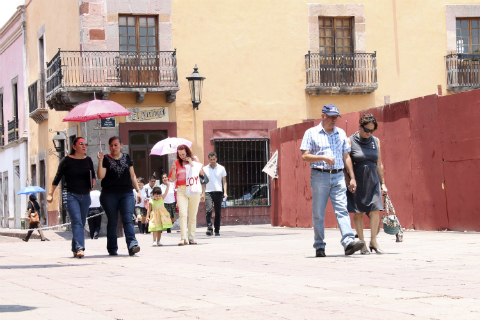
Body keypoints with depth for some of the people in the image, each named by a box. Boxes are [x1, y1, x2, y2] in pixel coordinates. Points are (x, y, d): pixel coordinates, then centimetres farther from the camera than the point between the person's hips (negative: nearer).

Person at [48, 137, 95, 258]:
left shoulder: (88, 160, 10)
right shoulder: (67, 160, -3)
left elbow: (93, 175, 26)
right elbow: (57, 178, 2)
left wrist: (93, 184, 6)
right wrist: (50, 194, 0)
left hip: (85, 196, 5)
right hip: (71, 195, -5)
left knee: (82, 223, 9)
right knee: (77, 221, -18)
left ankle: (75, 249, 22)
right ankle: (79, 248, -28)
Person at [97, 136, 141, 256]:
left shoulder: (127, 158, 13)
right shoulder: (106, 159, 4)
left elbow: (132, 176, 18)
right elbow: (101, 176, -9)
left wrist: (138, 190, 12)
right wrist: (100, 161, -18)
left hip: (126, 193, 1)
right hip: (109, 194, -1)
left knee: (128, 219, -12)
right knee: (112, 221, 4)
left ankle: (132, 245, -23)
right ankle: (112, 249, 12)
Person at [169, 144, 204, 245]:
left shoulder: (194, 159, 9)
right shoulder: (177, 162, 10)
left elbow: (201, 172, -3)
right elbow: (173, 179, 8)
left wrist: (192, 164, -9)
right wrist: (174, 170, -9)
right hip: (181, 191, 0)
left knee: (193, 215, 2)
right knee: (183, 214, -15)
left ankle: (191, 237, 10)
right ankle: (183, 238, -20)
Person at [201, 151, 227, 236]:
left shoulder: (221, 168, 8)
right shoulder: (205, 169, 10)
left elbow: (224, 181, 9)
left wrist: (225, 192, -3)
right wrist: (203, 193, 4)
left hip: (218, 192, 1)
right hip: (208, 192, 0)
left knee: (218, 212, 2)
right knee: (209, 209, -18)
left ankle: (217, 230, 9)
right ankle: (209, 228, -17)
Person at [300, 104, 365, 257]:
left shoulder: (341, 134, 15)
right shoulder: (311, 133, 4)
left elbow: (346, 157, 17)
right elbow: (305, 156, -3)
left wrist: (352, 177, 11)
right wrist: (323, 157, -16)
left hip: (338, 176, 2)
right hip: (319, 176, -2)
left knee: (342, 210, -11)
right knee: (318, 214, 1)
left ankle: (349, 242, -23)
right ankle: (319, 247, 8)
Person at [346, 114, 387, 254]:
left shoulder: (375, 141, 7)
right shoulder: (350, 141, -5)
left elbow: (379, 164, 12)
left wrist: (382, 183, 11)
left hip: (372, 181, 3)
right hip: (356, 183, -3)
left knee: (375, 210, -8)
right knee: (357, 213, -1)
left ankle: (373, 241, 2)